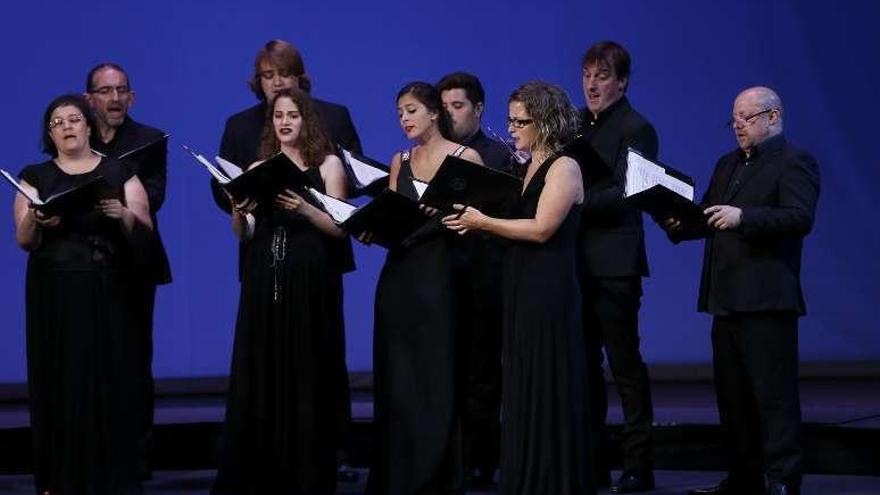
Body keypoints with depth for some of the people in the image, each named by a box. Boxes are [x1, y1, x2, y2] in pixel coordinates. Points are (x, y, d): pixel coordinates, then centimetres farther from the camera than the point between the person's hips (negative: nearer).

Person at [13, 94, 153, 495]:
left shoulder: (120, 173, 8)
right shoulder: (36, 177, 10)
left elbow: (144, 233, 2)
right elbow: (24, 241, 3)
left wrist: (124, 216, -18)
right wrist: (36, 221, -19)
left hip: (108, 294, 0)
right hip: (53, 296, 1)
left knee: (110, 380, -5)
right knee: (58, 381, -2)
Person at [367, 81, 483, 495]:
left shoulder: (465, 158, -1)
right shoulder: (400, 162, 14)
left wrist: (443, 213, -21)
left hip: (441, 275, -5)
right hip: (399, 274, 5)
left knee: (436, 378, -2)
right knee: (397, 379, 4)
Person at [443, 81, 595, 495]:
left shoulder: (564, 168, -9)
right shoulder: (529, 169, 17)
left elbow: (540, 229, -18)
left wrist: (482, 222, -14)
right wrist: (475, 222, 2)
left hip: (549, 292, -9)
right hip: (521, 289, 9)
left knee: (546, 389, -3)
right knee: (522, 390, 9)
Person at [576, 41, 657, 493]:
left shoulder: (635, 129, -7)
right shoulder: (576, 124, 16)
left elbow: (622, 195, -16)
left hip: (614, 264, -7)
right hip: (577, 261, 7)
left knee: (624, 363, -4)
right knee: (584, 365, 10)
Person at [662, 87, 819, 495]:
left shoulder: (795, 163, -5)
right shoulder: (727, 165, 21)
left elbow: (800, 217, -19)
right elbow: (707, 217, 22)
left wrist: (743, 217, -28)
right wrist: (678, 225, 0)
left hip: (766, 300, -9)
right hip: (726, 299, 9)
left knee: (774, 393, -8)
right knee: (732, 395, 11)